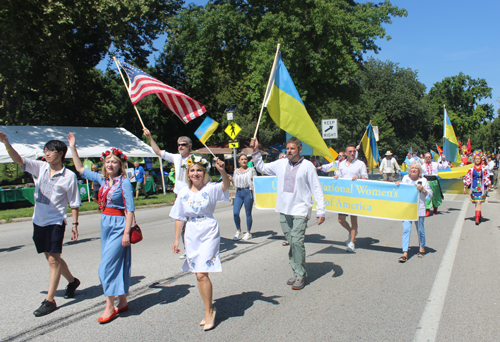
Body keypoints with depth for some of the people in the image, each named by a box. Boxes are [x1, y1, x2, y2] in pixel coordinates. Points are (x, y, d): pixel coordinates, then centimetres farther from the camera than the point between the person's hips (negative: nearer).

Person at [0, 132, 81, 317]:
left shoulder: (69, 176, -8)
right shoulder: (40, 167, 4)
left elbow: (74, 203, -4)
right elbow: (19, 160, -6)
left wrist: (75, 225, -5)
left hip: (55, 222, -6)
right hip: (38, 221, 6)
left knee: (53, 260, -5)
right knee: (52, 258, 17)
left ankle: (49, 300, 3)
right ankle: (72, 281, 37)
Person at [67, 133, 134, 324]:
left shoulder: (124, 182, -11)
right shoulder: (102, 179, 7)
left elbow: (130, 209, -13)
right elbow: (81, 170, 19)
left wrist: (127, 232, -17)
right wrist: (73, 148, 16)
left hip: (119, 224, -7)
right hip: (105, 224, 7)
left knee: (106, 266, -7)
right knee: (115, 265, 11)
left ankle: (109, 307, 4)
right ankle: (122, 302, 22)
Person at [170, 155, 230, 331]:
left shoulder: (211, 189, -8)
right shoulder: (184, 192, 3)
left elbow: (226, 185, -29)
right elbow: (179, 218, 9)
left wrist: (222, 171, -48)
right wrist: (176, 239, 9)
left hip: (209, 234, -4)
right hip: (191, 236, 5)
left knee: (202, 274, -10)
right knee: (199, 275, 11)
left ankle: (208, 311, 10)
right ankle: (210, 309, 28)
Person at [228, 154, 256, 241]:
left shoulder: (251, 170, 6)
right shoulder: (236, 171, 16)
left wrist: (253, 179, -15)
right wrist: (231, 179, 1)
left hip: (248, 192, -3)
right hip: (238, 193, 3)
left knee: (248, 213, 2)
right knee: (235, 213, -6)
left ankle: (248, 233, 13)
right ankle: (238, 232, 10)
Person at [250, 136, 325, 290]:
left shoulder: (307, 166, -3)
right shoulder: (280, 164, 8)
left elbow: (317, 189, -2)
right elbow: (261, 167, 21)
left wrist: (321, 211, -7)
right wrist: (256, 151, 11)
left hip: (300, 210, -5)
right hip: (284, 210, 5)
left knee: (297, 241, -13)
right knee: (291, 242, 10)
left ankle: (300, 275, 0)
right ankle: (297, 271, 22)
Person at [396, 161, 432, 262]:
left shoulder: (423, 180, 2)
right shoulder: (405, 178, 8)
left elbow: (430, 195, 1)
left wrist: (422, 189, -15)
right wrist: (398, 185, 2)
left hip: (419, 209, -1)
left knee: (420, 229, 11)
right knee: (406, 229, -8)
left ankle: (422, 248, 36)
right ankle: (405, 253, -8)